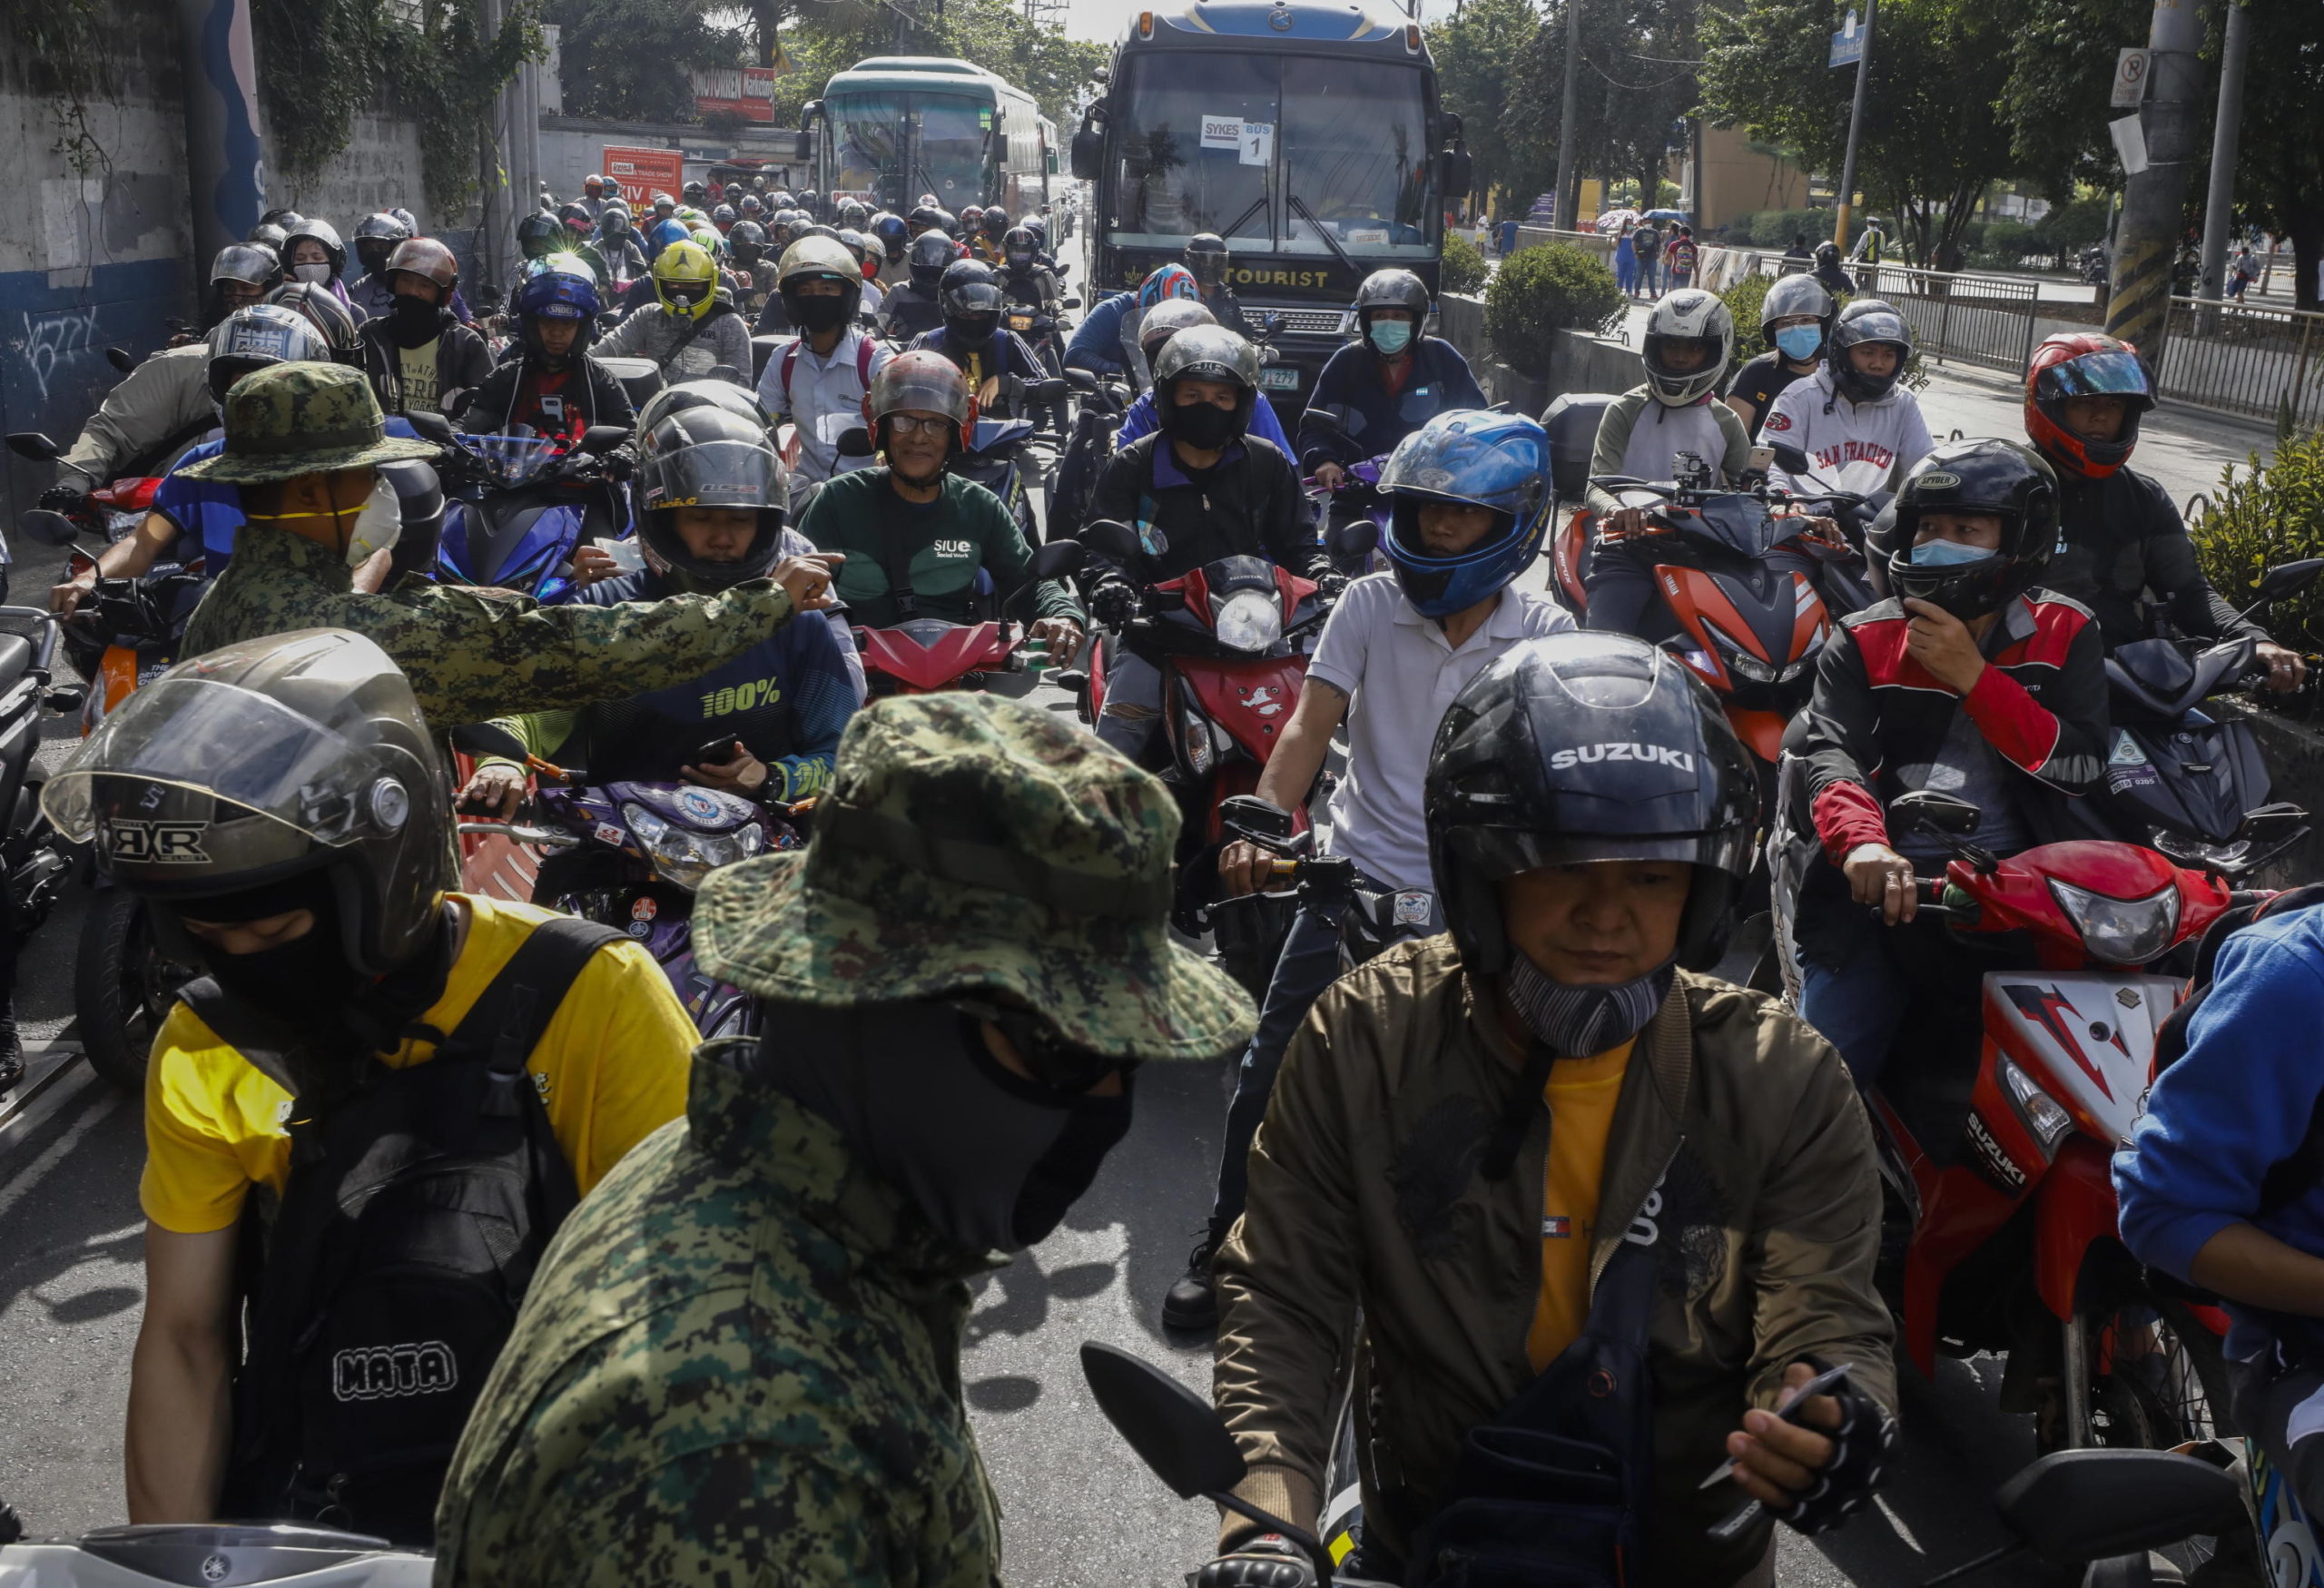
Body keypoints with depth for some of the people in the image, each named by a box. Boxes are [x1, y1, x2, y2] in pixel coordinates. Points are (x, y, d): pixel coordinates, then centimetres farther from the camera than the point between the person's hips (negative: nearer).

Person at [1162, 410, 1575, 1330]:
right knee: (1271, 1070, 0)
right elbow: (1312, 724, -9)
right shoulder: (1369, 605, 0)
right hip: (1358, 877, 0)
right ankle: (1226, 1248, 18)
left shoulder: (1546, 635, 1)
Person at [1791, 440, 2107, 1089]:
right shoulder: (1864, 640, 8)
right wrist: (1863, 844, -30)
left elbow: (2080, 765, -1)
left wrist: (1973, 676, -10)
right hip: (1890, 885, 0)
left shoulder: (2065, 634, 12)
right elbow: (1830, 752, -9)